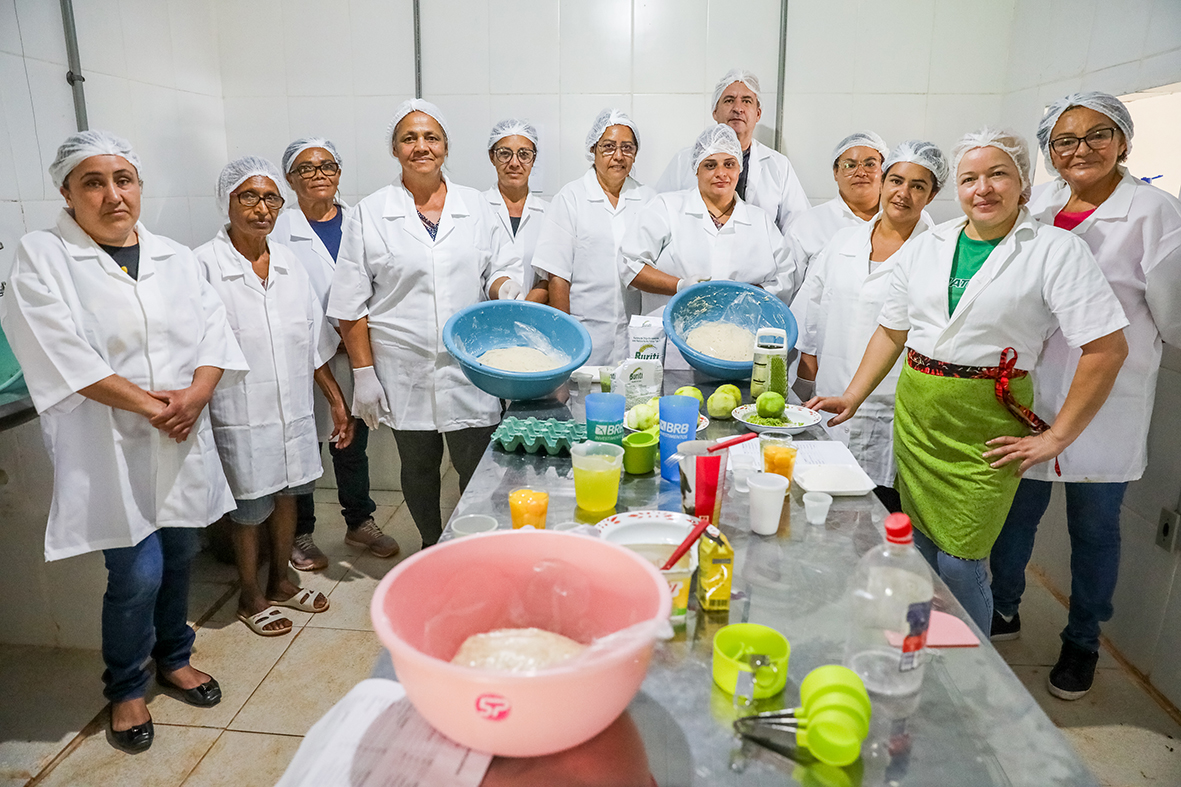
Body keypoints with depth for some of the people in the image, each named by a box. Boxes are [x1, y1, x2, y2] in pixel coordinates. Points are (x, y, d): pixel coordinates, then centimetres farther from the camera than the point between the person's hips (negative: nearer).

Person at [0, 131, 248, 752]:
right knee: (137, 573, -2)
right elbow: (60, 353, -14)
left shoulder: (175, 258, 10)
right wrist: (149, 403, -17)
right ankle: (126, 689, 24)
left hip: (182, 444, 5)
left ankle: (173, 659, 39)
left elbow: (214, 332, 4)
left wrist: (196, 394, -14)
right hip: (108, 450, -4)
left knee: (178, 557, 15)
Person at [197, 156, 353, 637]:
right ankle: (251, 599, 31)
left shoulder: (289, 264, 6)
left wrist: (335, 397, 10)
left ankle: (279, 582, 40)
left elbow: (314, 341, 10)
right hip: (241, 415, -5)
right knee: (249, 509, 9)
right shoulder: (204, 265, -12)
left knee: (286, 494, 18)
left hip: (294, 410, 6)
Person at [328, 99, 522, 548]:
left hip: (470, 367, 1)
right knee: (418, 468, 15)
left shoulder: (475, 206, 8)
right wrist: (364, 372, -4)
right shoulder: (368, 215, 2)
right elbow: (352, 305, 1)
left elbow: (502, 267, 14)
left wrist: (506, 286, -11)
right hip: (405, 372, 0)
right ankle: (432, 547, 36)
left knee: (481, 470, 0)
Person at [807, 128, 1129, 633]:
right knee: (921, 553, 13)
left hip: (985, 430, -4)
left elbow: (1108, 349, -9)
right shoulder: (925, 247, 9)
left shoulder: (1056, 251, -5)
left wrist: (1056, 438, -9)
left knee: (959, 566, -3)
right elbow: (892, 331, 13)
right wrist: (852, 397, 5)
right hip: (915, 415, 4)